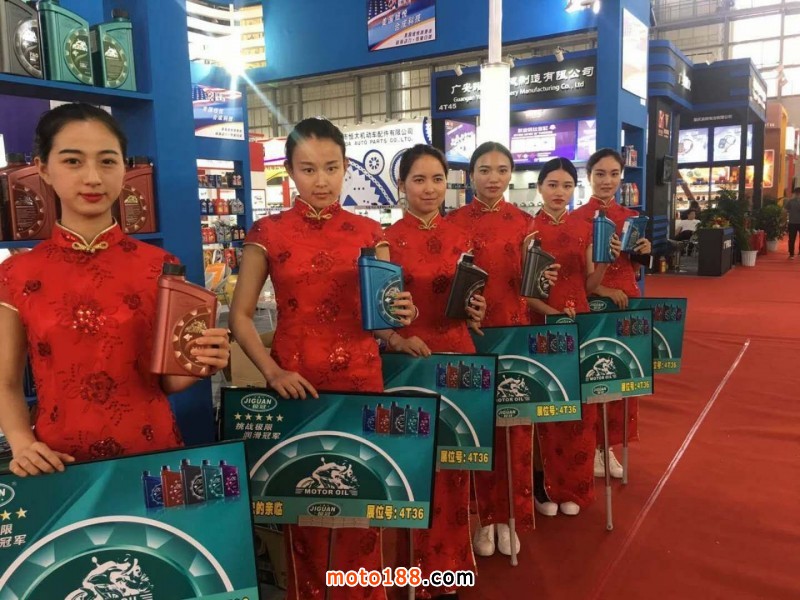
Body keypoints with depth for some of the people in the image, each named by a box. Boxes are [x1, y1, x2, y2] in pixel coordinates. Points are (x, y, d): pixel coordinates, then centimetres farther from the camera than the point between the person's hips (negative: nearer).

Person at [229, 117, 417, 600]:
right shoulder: (268, 233, -2)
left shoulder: (370, 233, 3)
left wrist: (398, 316, -18)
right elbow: (240, 315, -1)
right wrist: (271, 371, -14)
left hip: (362, 379, 1)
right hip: (297, 384, -1)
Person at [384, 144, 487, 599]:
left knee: (455, 463, 12)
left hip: (458, 356, 5)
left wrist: (476, 313, -5)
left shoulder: (460, 237, 7)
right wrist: (398, 340, -23)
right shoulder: (388, 240, -7)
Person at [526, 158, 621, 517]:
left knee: (579, 406, 9)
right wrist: (548, 310, -21)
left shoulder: (584, 229, 8)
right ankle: (542, 483, 19)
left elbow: (588, 285, 9)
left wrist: (606, 261, -8)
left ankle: (573, 486, 24)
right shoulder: (528, 228, -5)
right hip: (540, 325, -4)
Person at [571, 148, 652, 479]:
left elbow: (633, 266, 15)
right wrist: (602, 290, -20)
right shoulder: (576, 218, -7)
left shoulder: (631, 217, 9)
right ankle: (590, 446, 16)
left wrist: (644, 252, -5)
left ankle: (609, 444, 23)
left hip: (627, 303, 5)